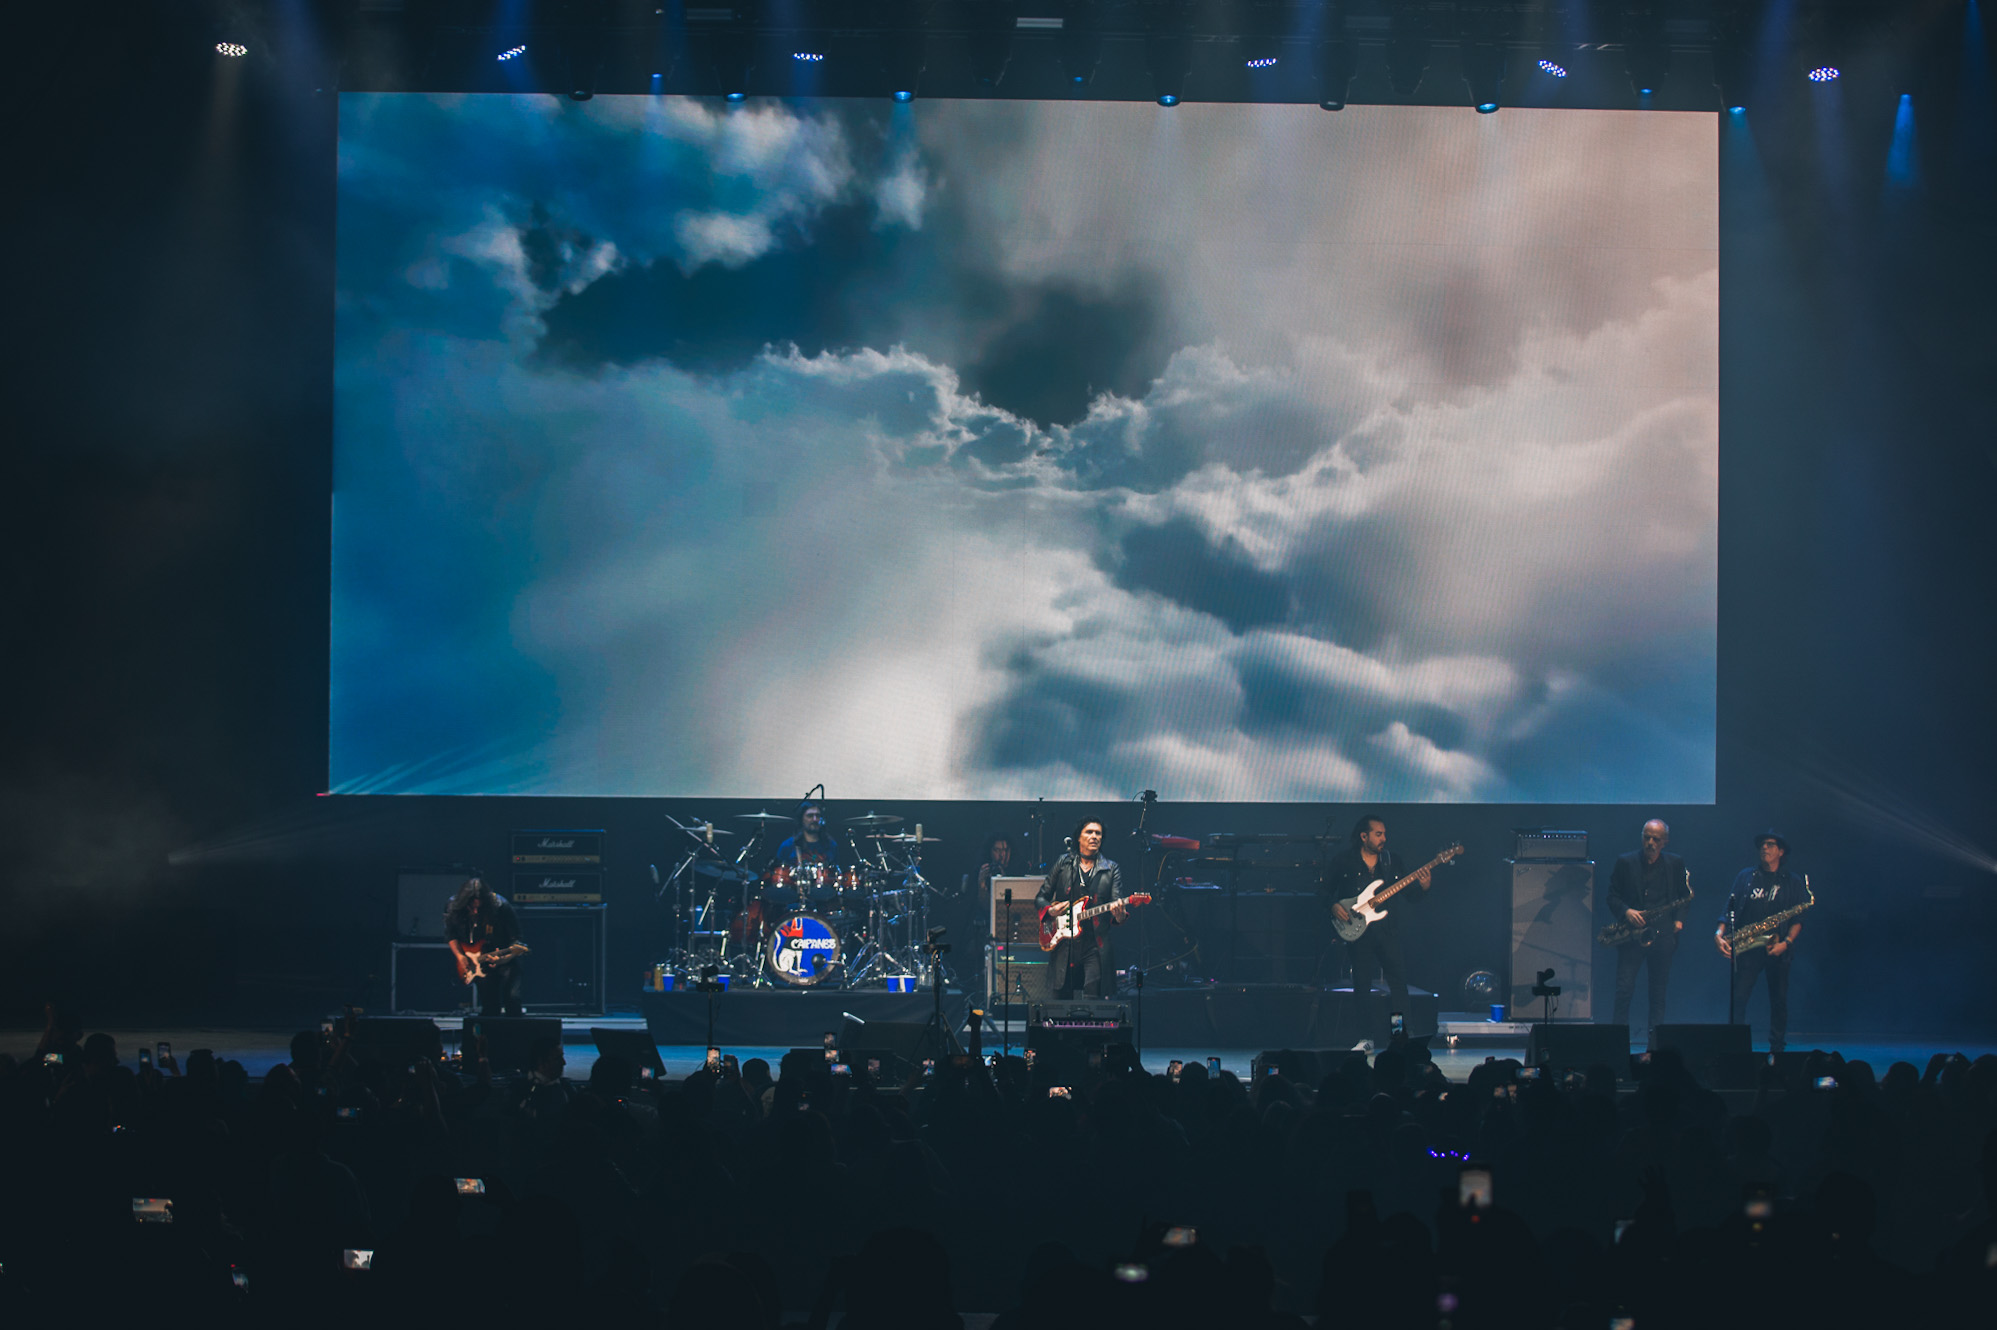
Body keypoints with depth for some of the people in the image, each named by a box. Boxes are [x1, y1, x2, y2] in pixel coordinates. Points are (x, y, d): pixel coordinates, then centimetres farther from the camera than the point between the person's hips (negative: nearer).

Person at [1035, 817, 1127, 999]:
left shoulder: (1111, 869, 9)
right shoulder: (1063, 863, 11)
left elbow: (1116, 901, -1)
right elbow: (1041, 897, 16)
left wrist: (1119, 914, -24)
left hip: (1095, 944, -1)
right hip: (1065, 942, 1)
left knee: (1093, 995, -13)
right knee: (1062, 996, 1)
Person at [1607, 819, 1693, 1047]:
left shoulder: (1676, 864, 9)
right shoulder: (1625, 862, 5)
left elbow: (1686, 897, 17)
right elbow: (1612, 896, 5)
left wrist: (1680, 920, 1)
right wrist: (1626, 912, -13)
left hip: (1663, 935, 1)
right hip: (1632, 934, -1)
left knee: (1658, 991, 3)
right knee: (1624, 991, -8)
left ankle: (1654, 1042, 7)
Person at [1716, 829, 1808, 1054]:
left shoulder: (1793, 881, 8)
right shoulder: (1746, 876, 13)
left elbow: (1798, 918, 2)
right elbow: (1730, 909, 9)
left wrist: (1786, 942, -13)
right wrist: (1719, 934, -7)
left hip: (1777, 950, -1)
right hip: (1747, 948, 1)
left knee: (1779, 1000, 3)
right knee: (1738, 998, -8)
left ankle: (1776, 1049, 13)